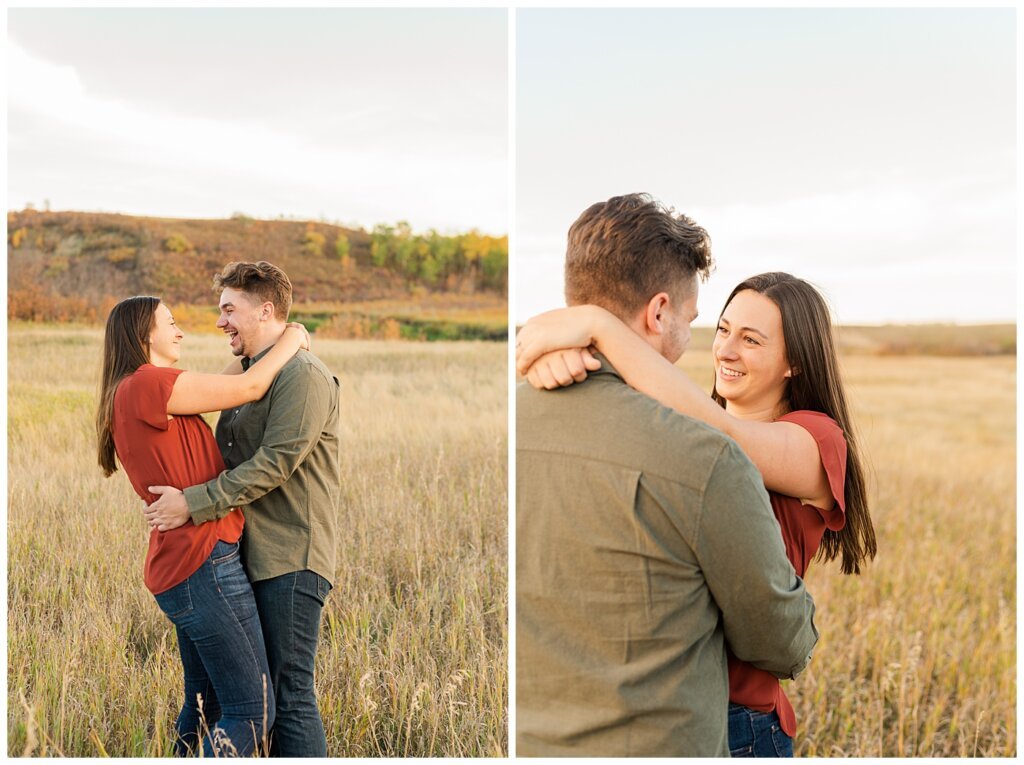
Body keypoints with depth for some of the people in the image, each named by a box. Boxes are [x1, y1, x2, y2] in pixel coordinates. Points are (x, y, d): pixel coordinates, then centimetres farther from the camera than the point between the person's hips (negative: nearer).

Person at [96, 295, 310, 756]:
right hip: (204, 565, -10)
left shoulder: (128, 397, 16)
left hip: (180, 568, 10)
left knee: (205, 703, 19)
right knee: (251, 710, -4)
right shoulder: (146, 383, -13)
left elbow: (222, 390, 20)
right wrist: (290, 341, 5)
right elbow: (247, 389, -9)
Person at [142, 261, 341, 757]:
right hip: (251, 556, 9)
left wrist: (194, 503, -20)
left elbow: (275, 463, -20)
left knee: (290, 694, -6)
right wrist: (178, 494, 7)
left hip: (291, 558, -9)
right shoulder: (247, 377, 19)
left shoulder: (303, 374, -11)